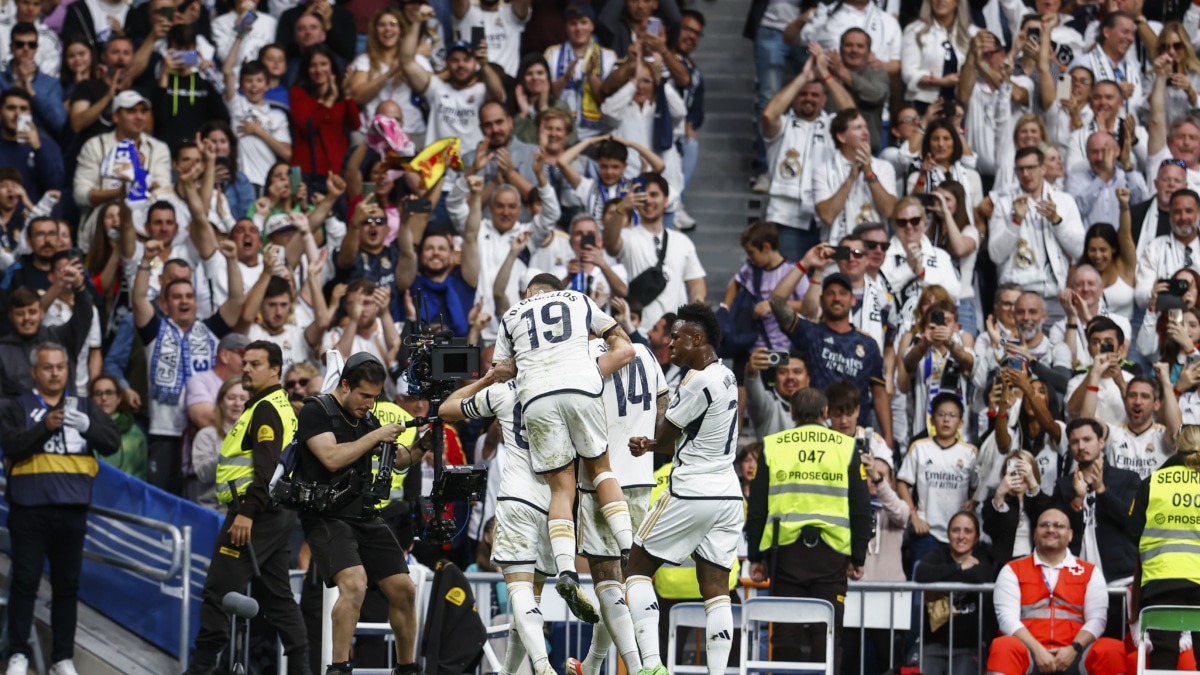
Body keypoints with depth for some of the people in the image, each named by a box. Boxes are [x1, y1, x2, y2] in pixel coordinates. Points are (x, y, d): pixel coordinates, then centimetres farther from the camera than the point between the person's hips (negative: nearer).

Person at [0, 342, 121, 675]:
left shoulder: (84, 408, 14)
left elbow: (113, 442, 3)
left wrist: (87, 426, -16)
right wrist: (45, 427, -25)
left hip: (72, 510, 3)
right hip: (29, 509, -3)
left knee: (67, 585, 5)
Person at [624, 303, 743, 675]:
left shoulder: (699, 382, -17)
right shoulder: (726, 377, 13)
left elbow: (664, 435, -8)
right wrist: (650, 445, 8)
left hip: (692, 496, -8)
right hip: (729, 496, 8)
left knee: (637, 570, 4)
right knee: (716, 589, 5)